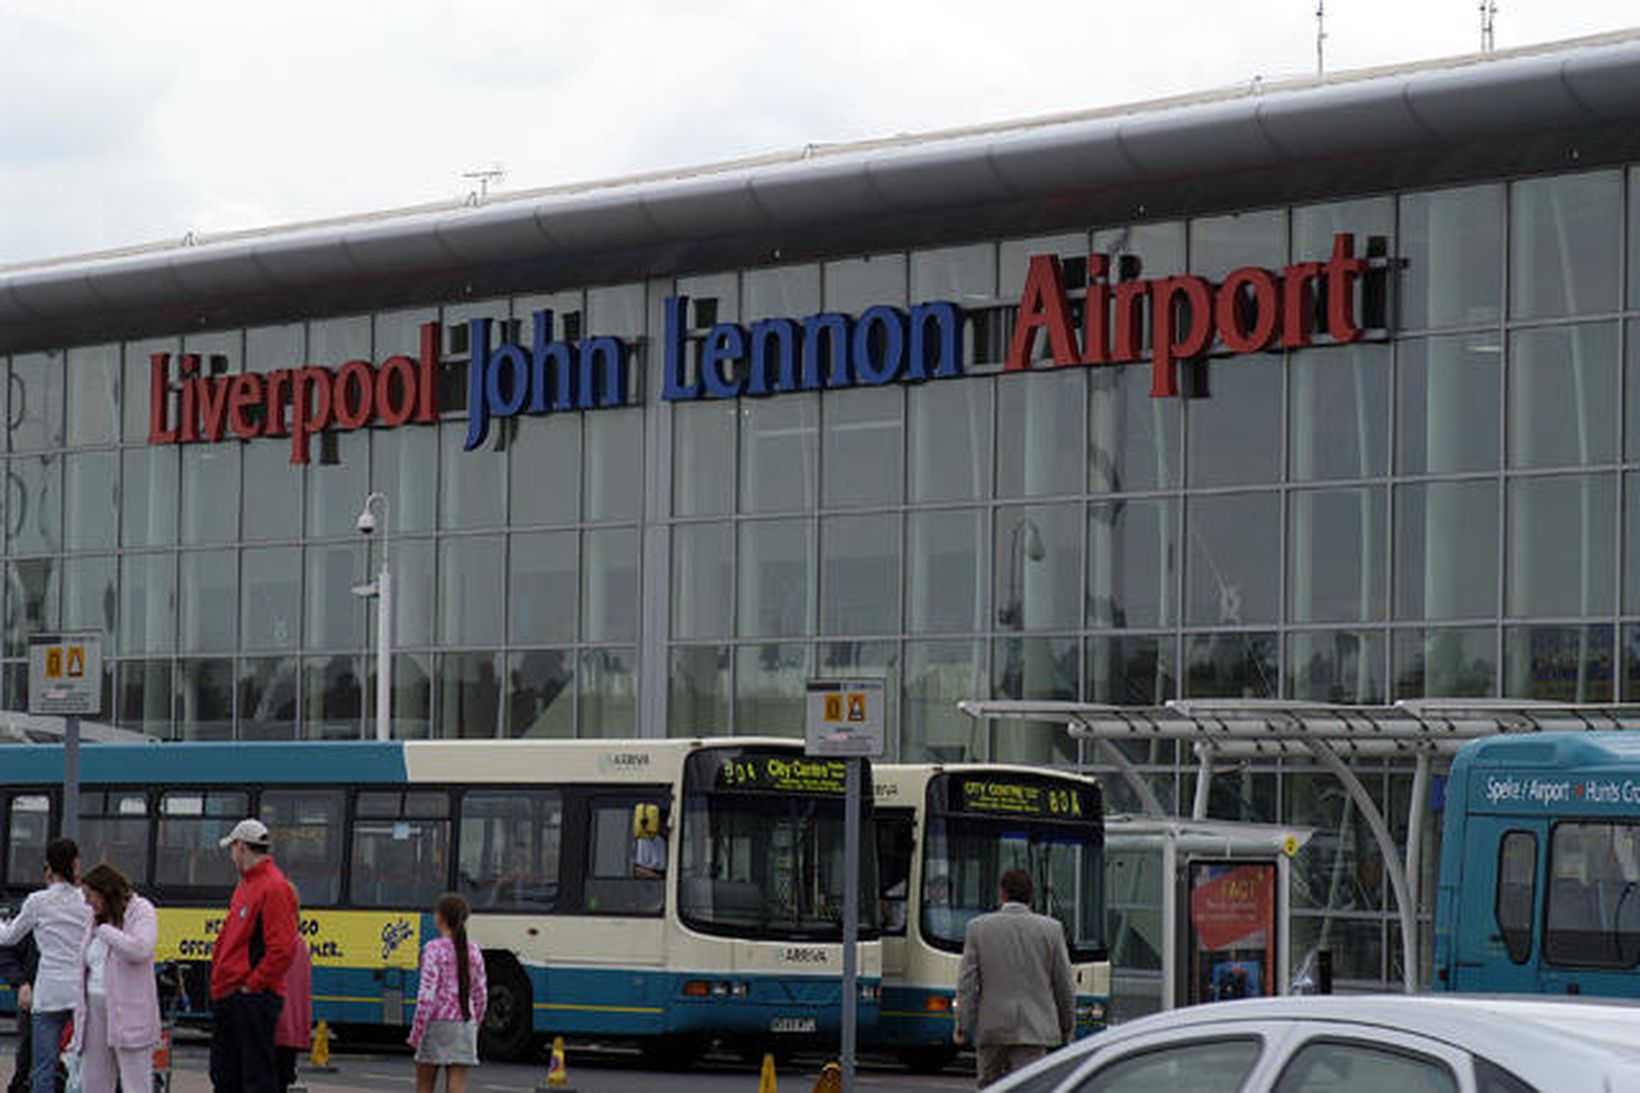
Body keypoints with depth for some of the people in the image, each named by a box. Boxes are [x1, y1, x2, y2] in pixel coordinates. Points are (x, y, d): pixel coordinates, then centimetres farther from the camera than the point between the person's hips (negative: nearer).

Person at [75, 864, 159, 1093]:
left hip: (129, 1011, -8)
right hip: (96, 1010, 8)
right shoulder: (97, 918, 17)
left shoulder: (140, 911, -5)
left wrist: (106, 931, -13)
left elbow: (140, 950, -23)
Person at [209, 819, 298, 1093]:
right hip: (227, 998, 10)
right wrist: (218, 977, 14)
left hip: (254, 998, -10)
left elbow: (283, 949, -21)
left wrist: (252, 985, -17)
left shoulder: (274, 887, -14)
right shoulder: (245, 886, 17)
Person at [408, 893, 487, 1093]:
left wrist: (416, 1033, -10)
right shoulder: (473, 951, 6)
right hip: (464, 1024, 4)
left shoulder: (434, 949, -10)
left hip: (437, 1024, -4)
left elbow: (427, 994, -15)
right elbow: (479, 996, 9)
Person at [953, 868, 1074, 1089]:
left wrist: (962, 1025, 1)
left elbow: (967, 982, -1)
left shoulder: (978, 927, 1)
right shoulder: (1051, 929, 0)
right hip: (1033, 1029, -1)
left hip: (991, 1028, 1)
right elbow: (1064, 985, 4)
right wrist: (1067, 1027, 14)